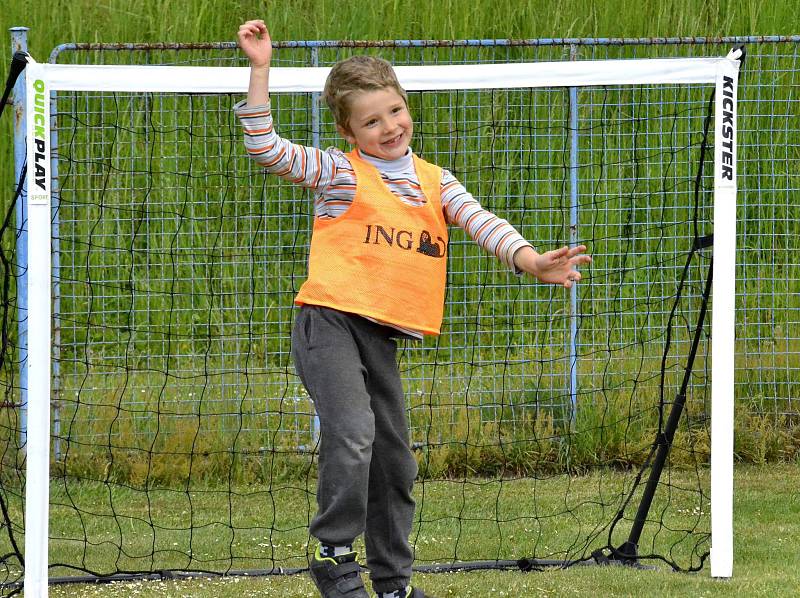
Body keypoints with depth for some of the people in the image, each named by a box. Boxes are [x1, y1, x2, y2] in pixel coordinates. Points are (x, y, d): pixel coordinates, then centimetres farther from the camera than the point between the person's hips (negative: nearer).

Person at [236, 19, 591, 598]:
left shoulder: (434, 181, 14)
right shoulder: (340, 171, -2)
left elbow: (481, 222, 5)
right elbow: (266, 147, -12)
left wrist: (529, 260, -13)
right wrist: (260, 68, -19)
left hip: (382, 334, 6)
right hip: (330, 322, -6)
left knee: (394, 459, 11)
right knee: (353, 432, -25)